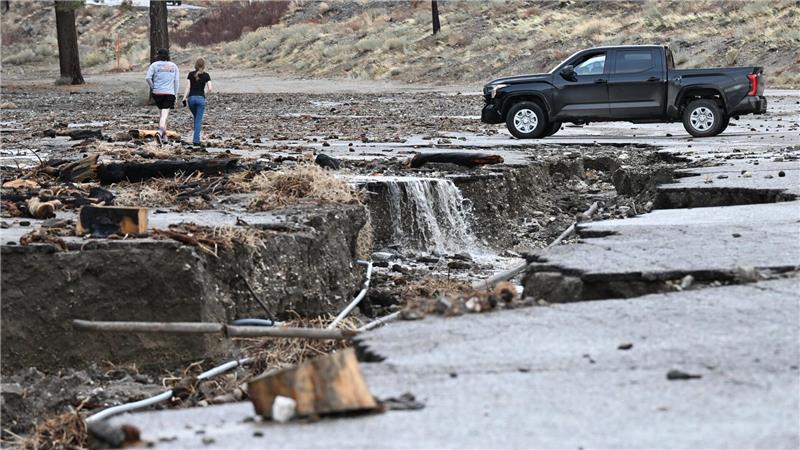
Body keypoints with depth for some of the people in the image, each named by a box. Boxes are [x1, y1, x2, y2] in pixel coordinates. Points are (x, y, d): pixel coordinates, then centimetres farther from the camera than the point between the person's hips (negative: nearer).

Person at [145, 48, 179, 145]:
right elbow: (176, 81, 7)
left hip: (157, 93, 1)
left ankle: (164, 136, 18)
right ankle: (160, 132, -32)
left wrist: (152, 87, 3)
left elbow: (147, 77, -11)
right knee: (164, 116, -8)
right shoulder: (173, 66, 8)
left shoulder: (154, 65, 1)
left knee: (162, 114, 17)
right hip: (169, 93, -1)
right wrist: (175, 95, 11)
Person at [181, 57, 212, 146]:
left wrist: (184, 98, -2)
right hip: (200, 98, -2)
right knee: (199, 120, 1)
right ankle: (196, 140, -7)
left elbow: (188, 87, -2)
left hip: (191, 98, 2)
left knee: (196, 118, 22)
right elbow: (209, 89, -5)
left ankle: (196, 137, 22)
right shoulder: (206, 75, 0)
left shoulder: (191, 74, 4)